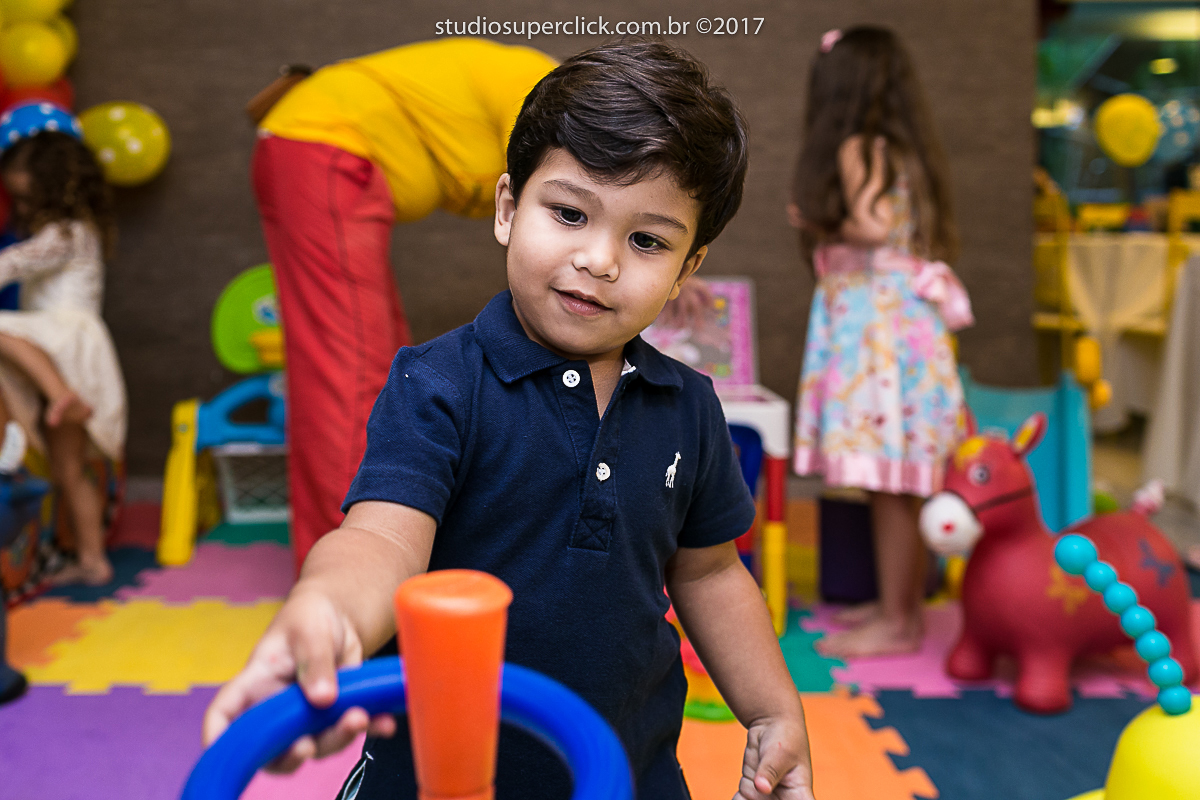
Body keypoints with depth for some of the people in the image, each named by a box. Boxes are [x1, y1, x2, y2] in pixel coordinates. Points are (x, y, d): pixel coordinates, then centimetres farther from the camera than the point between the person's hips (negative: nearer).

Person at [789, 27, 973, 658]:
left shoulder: (856, 149, -8)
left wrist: (818, 225, -3)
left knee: (888, 485, -4)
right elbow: (915, 234, 14)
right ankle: (902, 603, 24)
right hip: (909, 321, 9)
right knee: (901, 483, 14)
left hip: (878, 328, -9)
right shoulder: (904, 152, 16)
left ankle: (896, 624, 3)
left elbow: (871, 227, -21)